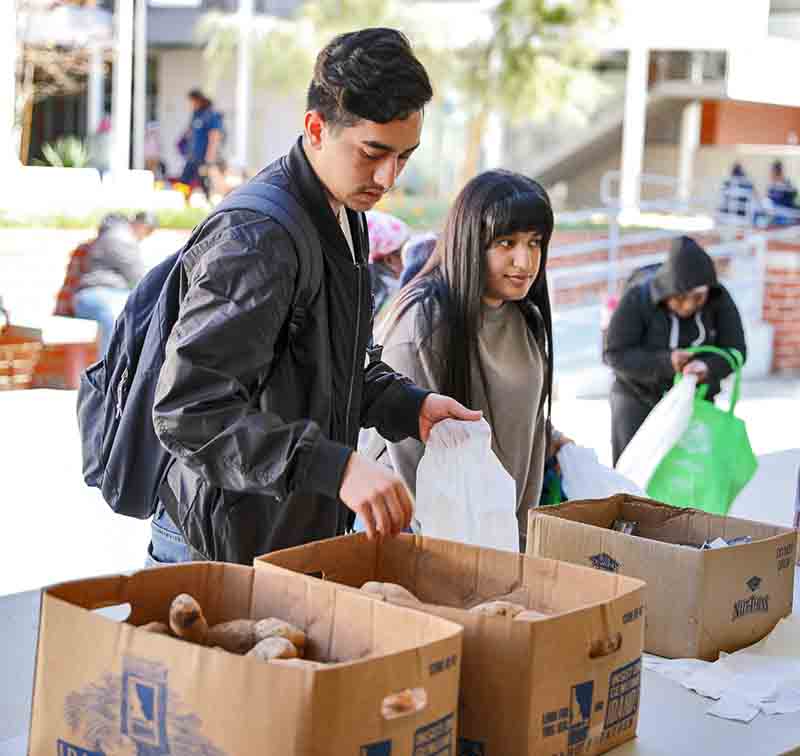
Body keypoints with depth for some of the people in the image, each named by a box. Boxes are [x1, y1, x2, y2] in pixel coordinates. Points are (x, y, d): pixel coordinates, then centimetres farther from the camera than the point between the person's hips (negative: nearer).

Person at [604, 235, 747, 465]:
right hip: (639, 400, -2)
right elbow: (616, 354, -19)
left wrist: (708, 367, -35)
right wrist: (665, 363, -33)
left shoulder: (719, 300, -12)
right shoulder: (637, 301, -20)